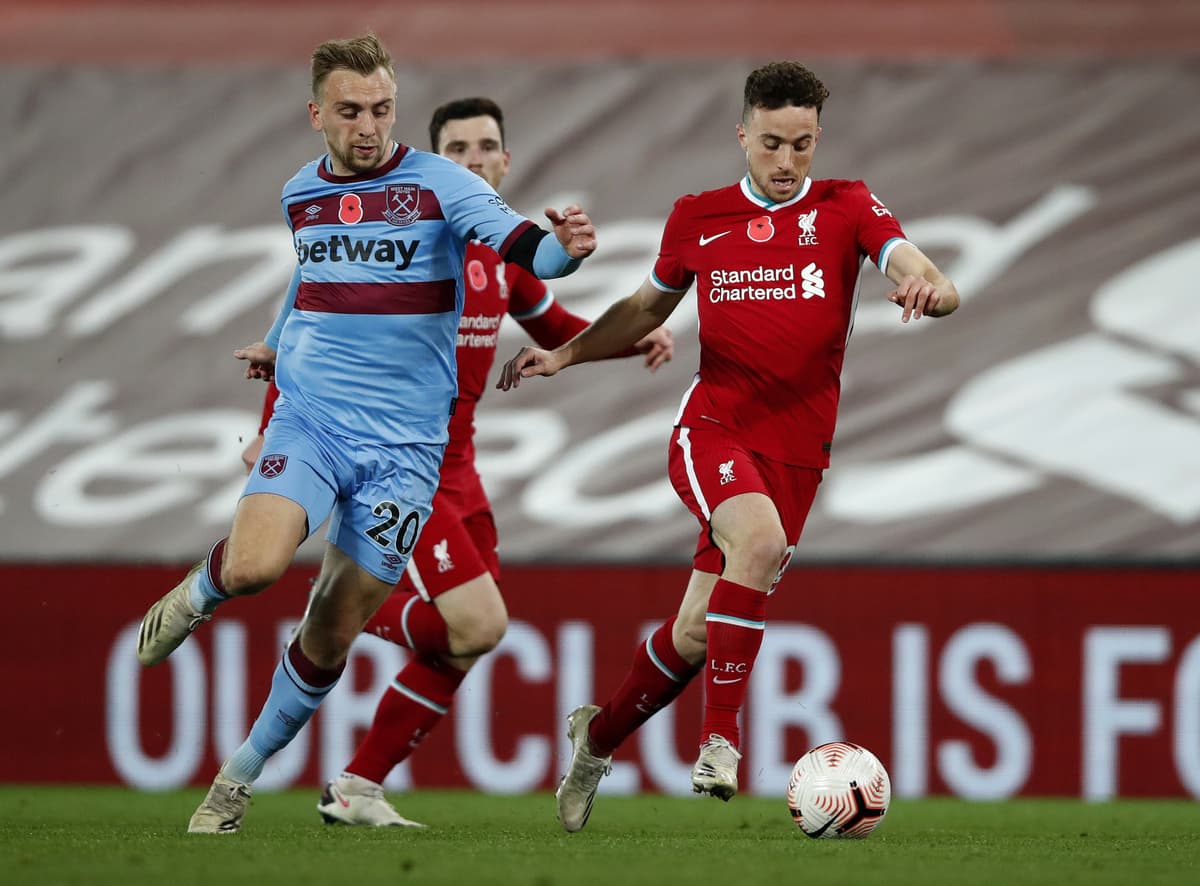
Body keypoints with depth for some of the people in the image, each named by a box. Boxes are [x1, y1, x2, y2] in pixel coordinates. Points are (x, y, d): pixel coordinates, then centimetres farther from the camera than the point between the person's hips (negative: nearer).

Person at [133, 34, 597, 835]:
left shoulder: (437, 184, -5)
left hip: (403, 444, -2)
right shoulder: (301, 195, 9)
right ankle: (199, 594, 11)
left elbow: (522, 246, -21)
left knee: (333, 634, 1)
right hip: (309, 417, 2)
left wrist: (564, 249, -43)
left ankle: (242, 777, 22)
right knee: (256, 565, -26)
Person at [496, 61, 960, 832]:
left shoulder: (846, 209, 2)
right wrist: (565, 354, 10)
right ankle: (720, 737, -27)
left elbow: (913, 270, -14)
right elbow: (648, 308, 23)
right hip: (712, 430, -1)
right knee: (760, 540, -34)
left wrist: (929, 288, -38)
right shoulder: (698, 218, 6)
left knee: (696, 635, 4)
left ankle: (600, 736, 31)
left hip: (796, 452, 1)